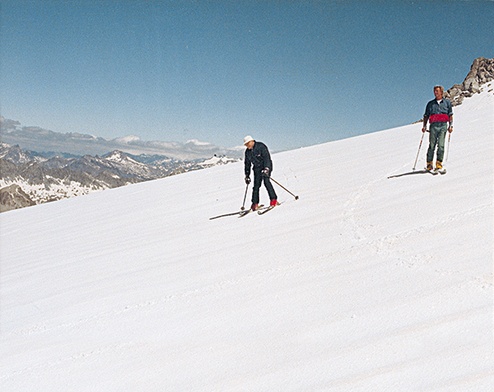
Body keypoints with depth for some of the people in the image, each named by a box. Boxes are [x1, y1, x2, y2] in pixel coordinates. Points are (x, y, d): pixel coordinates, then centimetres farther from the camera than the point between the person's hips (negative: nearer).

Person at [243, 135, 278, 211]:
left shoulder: (261, 146, -14)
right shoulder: (247, 152, 6)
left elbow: (267, 157, -21)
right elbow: (247, 164, 16)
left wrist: (266, 169, -32)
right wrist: (247, 175, 14)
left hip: (266, 166, -5)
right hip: (257, 168, 5)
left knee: (266, 181, -24)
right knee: (256, 185, -2)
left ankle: (273, 199, -23)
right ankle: (255, 204, 4)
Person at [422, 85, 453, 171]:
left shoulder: (447, 102, 16)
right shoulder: (430, 103, 18)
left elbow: (450, 115, 13)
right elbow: (426, 116, 17)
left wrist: (450, 125, 1)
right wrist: (424, 126, 5)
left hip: (443, 125, -1)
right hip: (433, 125, 1)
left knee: (441, 145, -10)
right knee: (432, 145, -6)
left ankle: (439, 163, -8)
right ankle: (429, 164, -3)